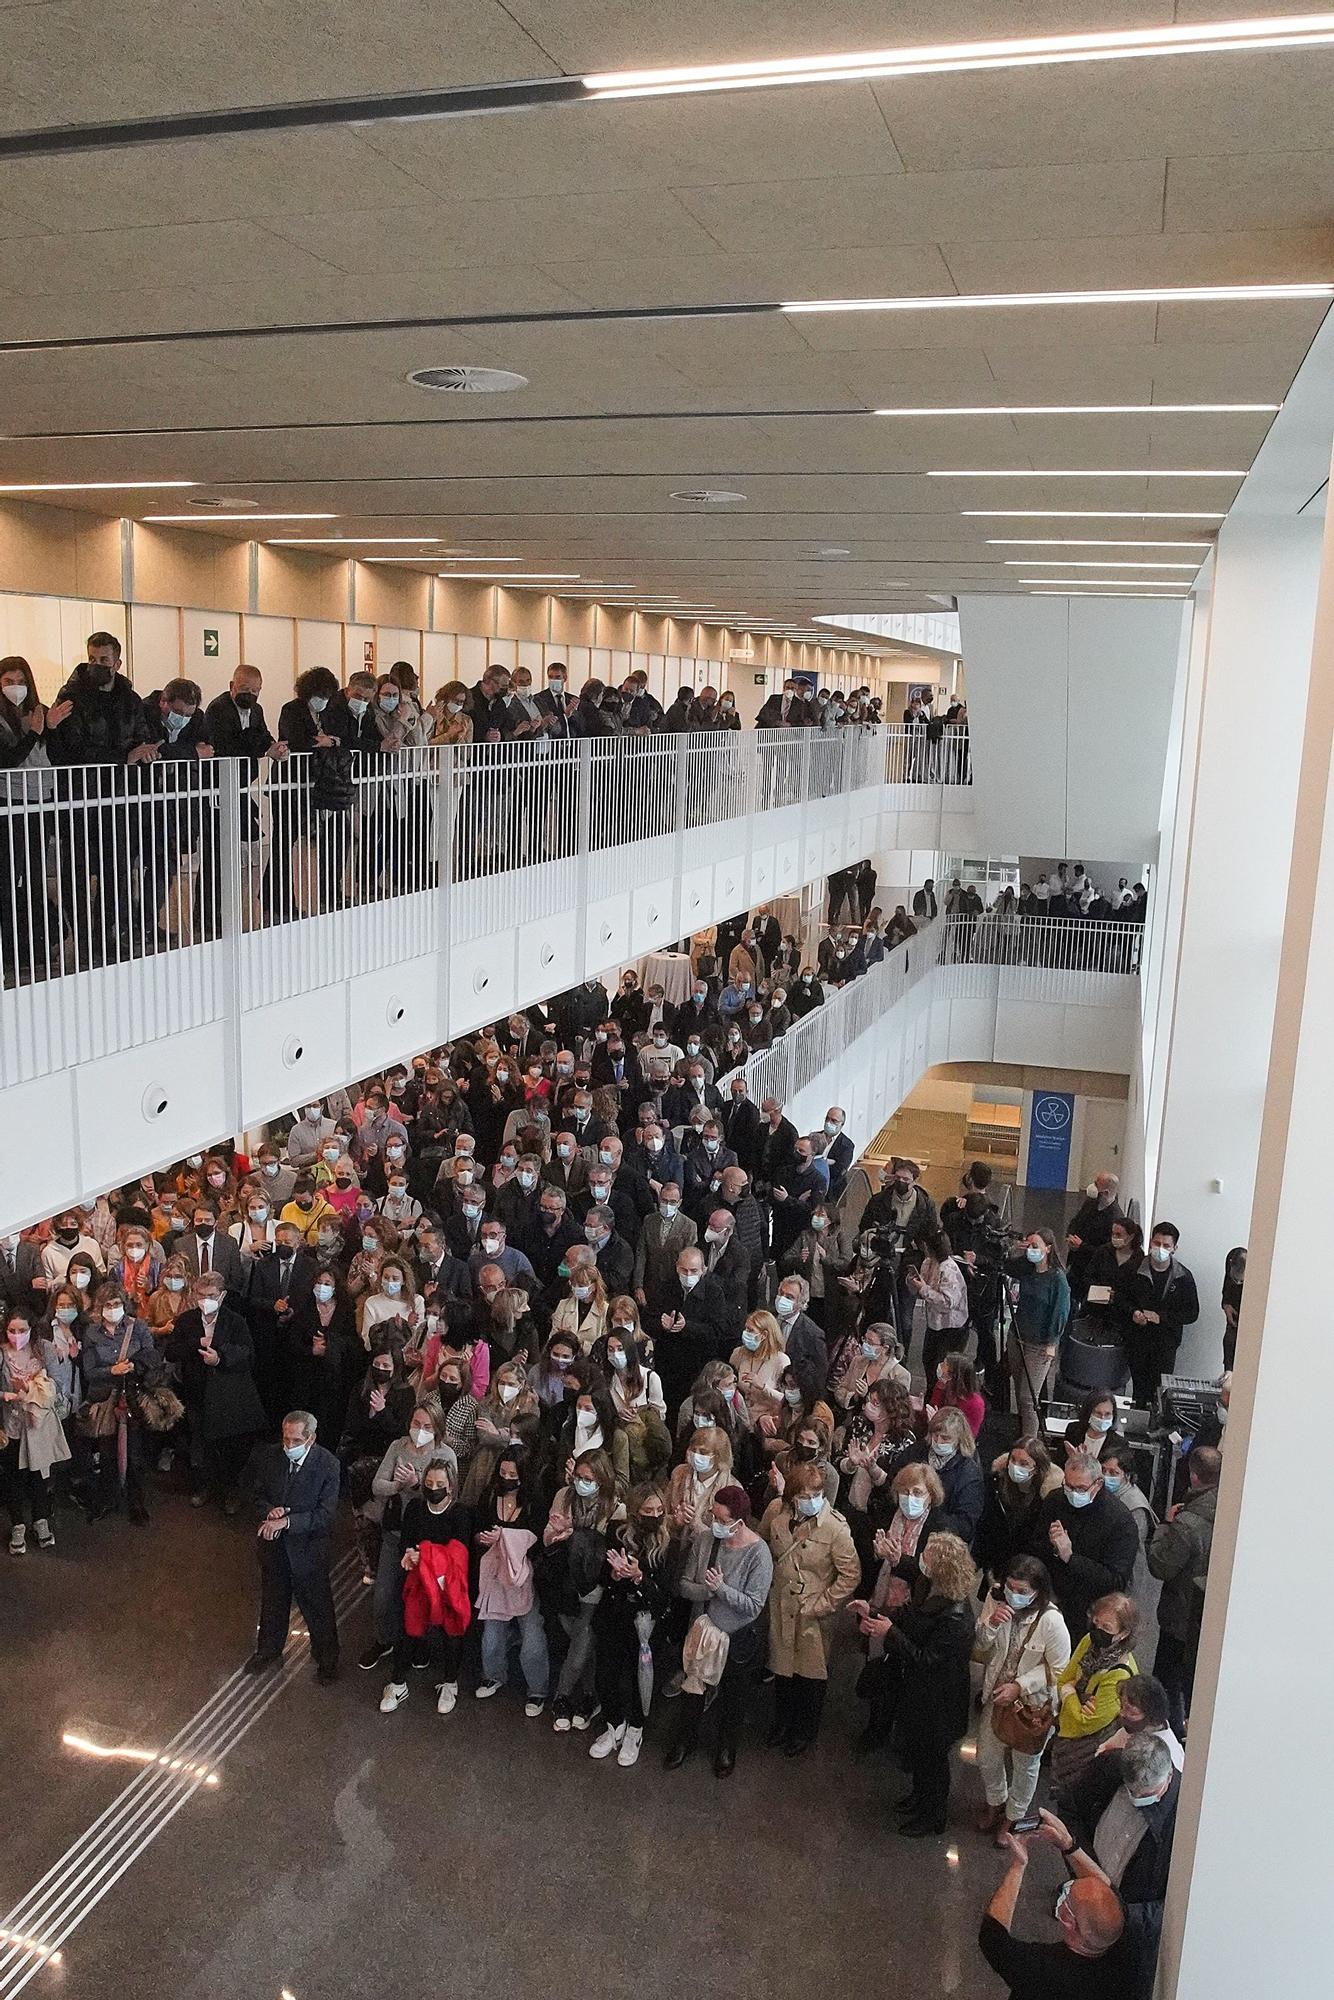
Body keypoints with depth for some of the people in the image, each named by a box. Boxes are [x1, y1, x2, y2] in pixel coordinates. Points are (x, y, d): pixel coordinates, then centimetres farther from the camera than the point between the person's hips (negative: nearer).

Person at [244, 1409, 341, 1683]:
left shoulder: (327, 1465, -23)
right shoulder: (266, 1456, -13)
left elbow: (327, 1515, -22)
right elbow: (253, 1491, 2)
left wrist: (287, 1521, -29)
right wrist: (269, 1510, -18)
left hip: (309, 1547, -3)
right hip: (273, 1543, 4)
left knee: (318, 1606, 14)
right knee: (272, 1599, 26)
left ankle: (326, 1658, 37)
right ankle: (269, 1650, 51)